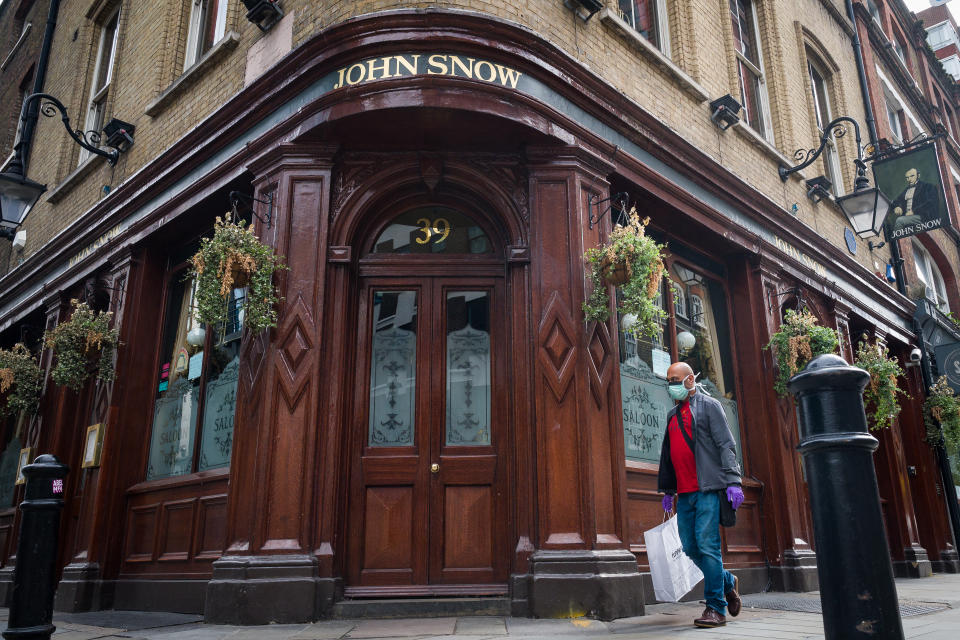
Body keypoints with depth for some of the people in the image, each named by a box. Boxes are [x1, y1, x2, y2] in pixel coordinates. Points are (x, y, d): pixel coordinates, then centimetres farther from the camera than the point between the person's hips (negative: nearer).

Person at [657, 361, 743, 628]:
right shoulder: (673, 415, 21)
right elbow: (667, 454, 24)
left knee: (707, 545, -10)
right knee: (691, 547, 6)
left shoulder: (708, 405, 1)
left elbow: (726, 444, -7)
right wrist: (667, 489, 21)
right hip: (684, 493, 7)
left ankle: (716, 607, -4)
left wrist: (732, 481, -17)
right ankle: (727, 582, 28)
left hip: (707, 489, -7)